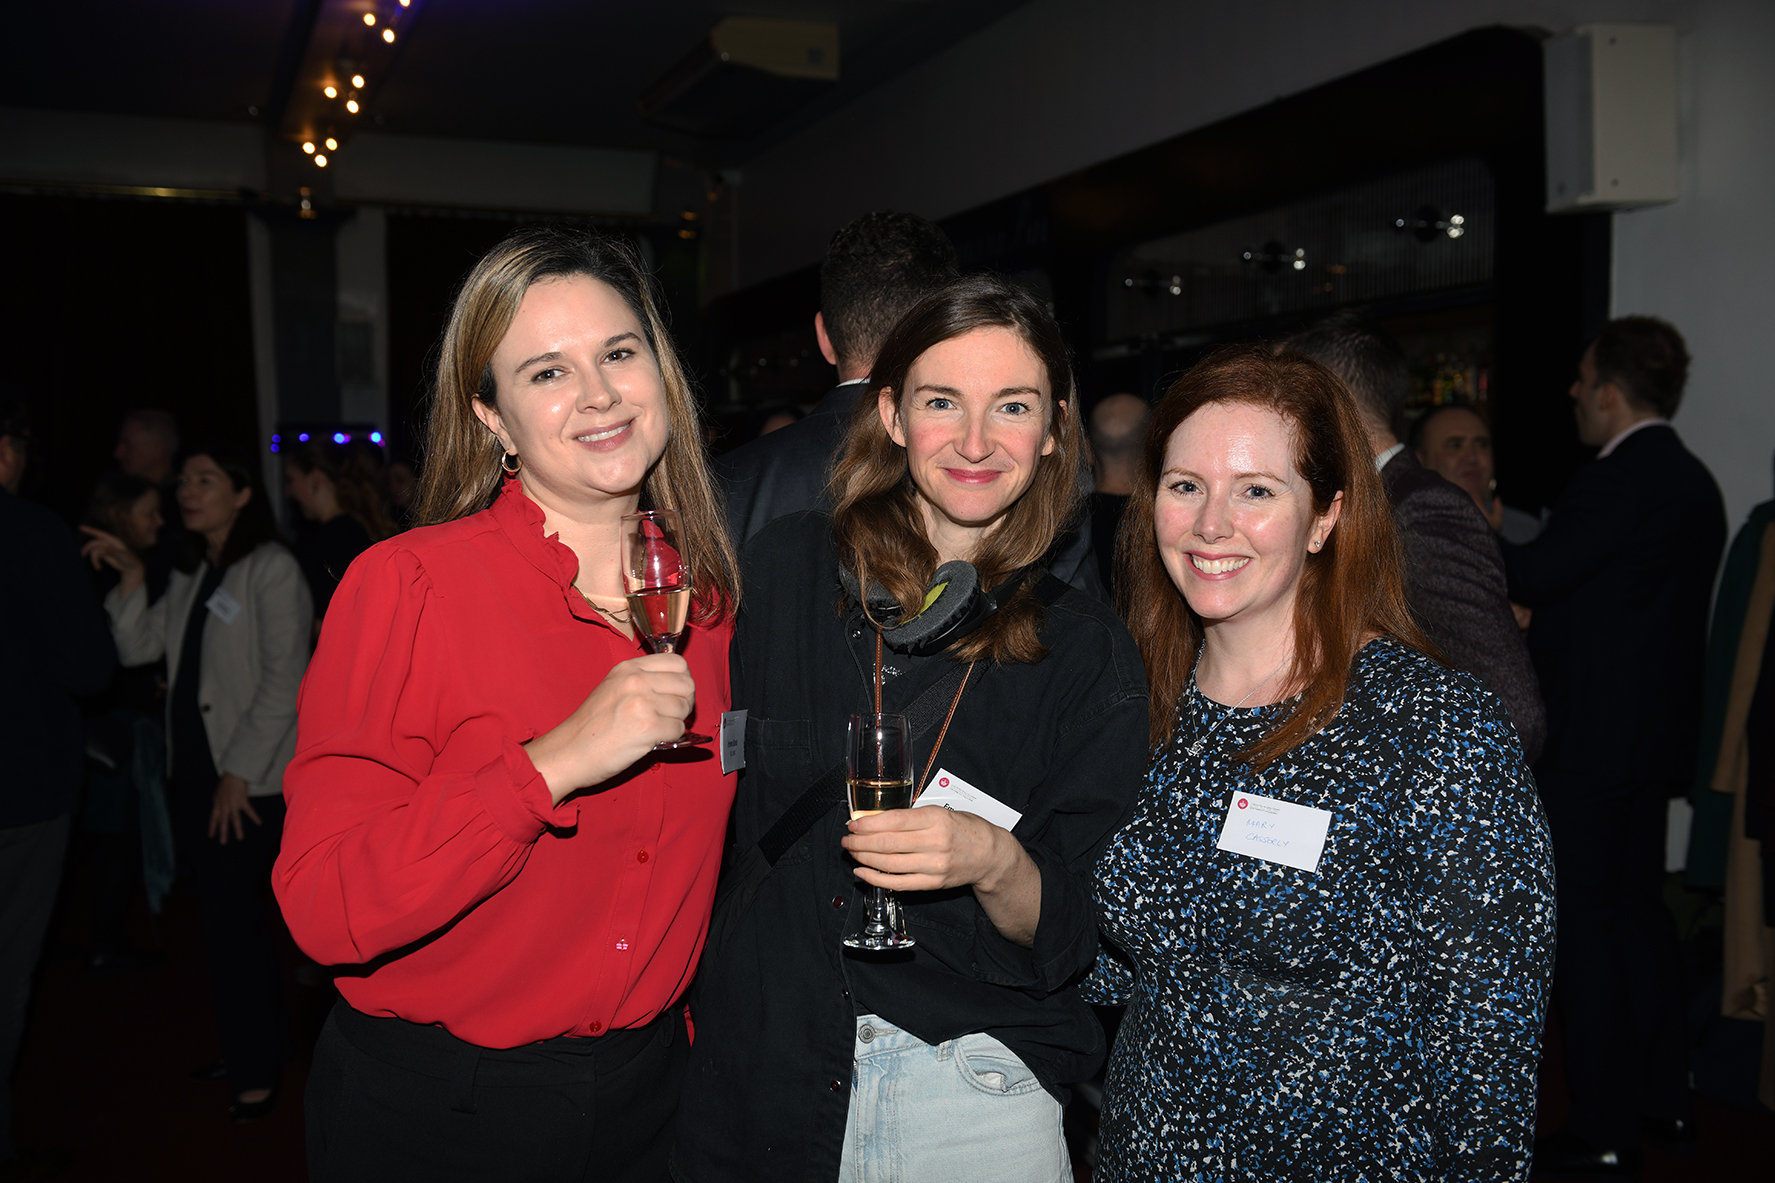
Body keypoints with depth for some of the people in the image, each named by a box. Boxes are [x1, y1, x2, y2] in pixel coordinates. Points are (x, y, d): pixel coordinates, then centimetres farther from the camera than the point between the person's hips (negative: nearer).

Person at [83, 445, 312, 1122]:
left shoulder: (271, 569, -8)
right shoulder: (191, 576, 16)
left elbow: (283, 681, -14)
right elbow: (137, 648, 11)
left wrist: (239, 772, -16)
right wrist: (131, 578, -1)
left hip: (252, 780, -7)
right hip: (194, 771, 7)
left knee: (231, 918, -5)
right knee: (235, 915, 13)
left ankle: (256, 1068, 9)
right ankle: (261, 1046, 27)